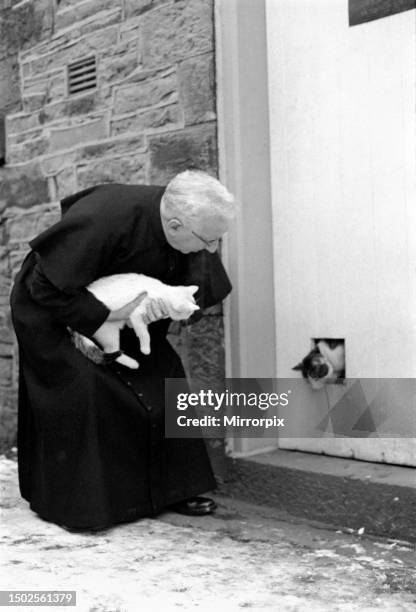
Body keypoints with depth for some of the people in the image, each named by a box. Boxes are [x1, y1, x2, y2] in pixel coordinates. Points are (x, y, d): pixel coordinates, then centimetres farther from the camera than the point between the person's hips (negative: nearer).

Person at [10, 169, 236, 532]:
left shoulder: (189, 227, -21)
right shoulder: (102, 221, -40)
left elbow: (210, 284, -13)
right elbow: (49, 289, -34)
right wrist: (112, 316, -34)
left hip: (122, 308, 6)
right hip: (50, 309, -6)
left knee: (162, 376, -1)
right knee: (79, 391, -17)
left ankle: (170, 489, 10)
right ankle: (71, 502, 1)